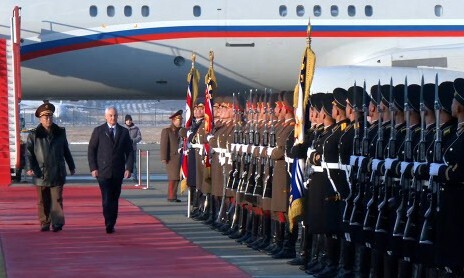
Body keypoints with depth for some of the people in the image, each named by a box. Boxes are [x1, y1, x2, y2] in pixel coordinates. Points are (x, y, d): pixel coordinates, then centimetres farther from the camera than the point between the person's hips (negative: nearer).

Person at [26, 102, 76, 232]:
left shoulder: (60, 132, 10)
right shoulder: (34, 135, 3)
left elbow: (66, 151, 18)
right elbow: (29, 153, -1)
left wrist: (71, 166, 22)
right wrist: (29, 168, -14)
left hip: (57, 173, 0)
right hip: (41, 173, 0)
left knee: (57, 199, -5)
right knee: (43, 201, 6)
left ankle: (57, 223, -6)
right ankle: (45, 224, 13)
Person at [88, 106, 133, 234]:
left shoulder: (124, 131, 9)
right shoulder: (98, 131, 3)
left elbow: (129, 151, 9)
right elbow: (91, 150, 2)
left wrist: (129, 168, -2)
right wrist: (93, 168, -6)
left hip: (118, 172, 3)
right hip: (103, 171, -3)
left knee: (114, 199, 7)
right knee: (107, 199, -11)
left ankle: (111, 224, 14)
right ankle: (109, 225, -13)